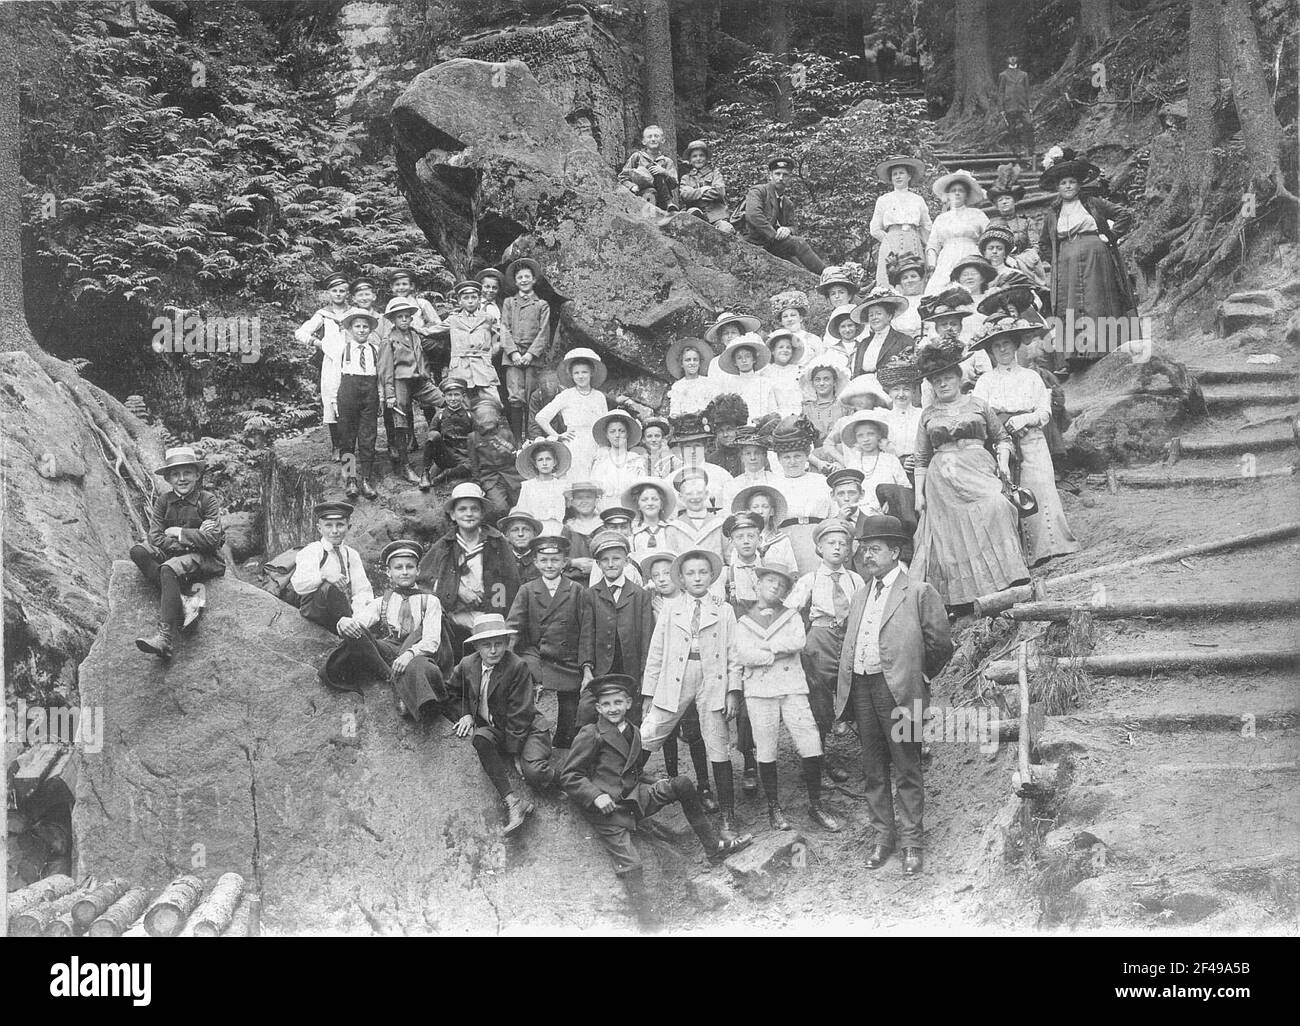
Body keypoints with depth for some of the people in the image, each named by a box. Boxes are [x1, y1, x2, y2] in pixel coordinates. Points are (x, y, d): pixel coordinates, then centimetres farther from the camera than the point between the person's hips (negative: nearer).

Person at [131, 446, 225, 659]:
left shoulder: (207, 500, -5)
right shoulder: (163, 501, 6)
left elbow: (211, 538, -15)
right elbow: (155, 537, -4)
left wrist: (179, 533, -9)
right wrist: (185, 545, -17)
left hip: (204, 558, -5)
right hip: (172, 553, 5)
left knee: (169, 569, -34)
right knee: (138, 552, -21)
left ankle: (166, 635, -39)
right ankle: (181, 602, -30)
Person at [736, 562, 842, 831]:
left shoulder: (791, 617, 14)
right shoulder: (743, 622, 10)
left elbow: (798, 641, -7)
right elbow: (744, 655, -8)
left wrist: (765, 648, -10)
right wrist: (780, 652, -8)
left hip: (793, 687, 1)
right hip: (759, 691, -1)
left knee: (812, 747, -5)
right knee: (766, 752, 1)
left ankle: (815, 806, 6)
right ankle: (774, 808, 15)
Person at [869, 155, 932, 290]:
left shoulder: (918, 200, 14)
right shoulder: (883, 200, 10)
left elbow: (926, 228, 18)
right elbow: (875, 230, 9)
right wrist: (892, 240, 3)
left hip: (914, 246, 2)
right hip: (891, 247, -1)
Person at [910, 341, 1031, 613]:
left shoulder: (977, 404, 13)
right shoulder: (928, 414, 16)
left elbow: (1002, 438, 18)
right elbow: (921, 459, 18)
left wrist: (1003, 461, -1)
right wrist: (918, 493, 10)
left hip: (978, 471, -1)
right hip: (942, 479, 1)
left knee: (995, 506, -27)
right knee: (950, 536, -10)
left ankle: (1011, 581, -27)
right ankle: (961, 601, -8)